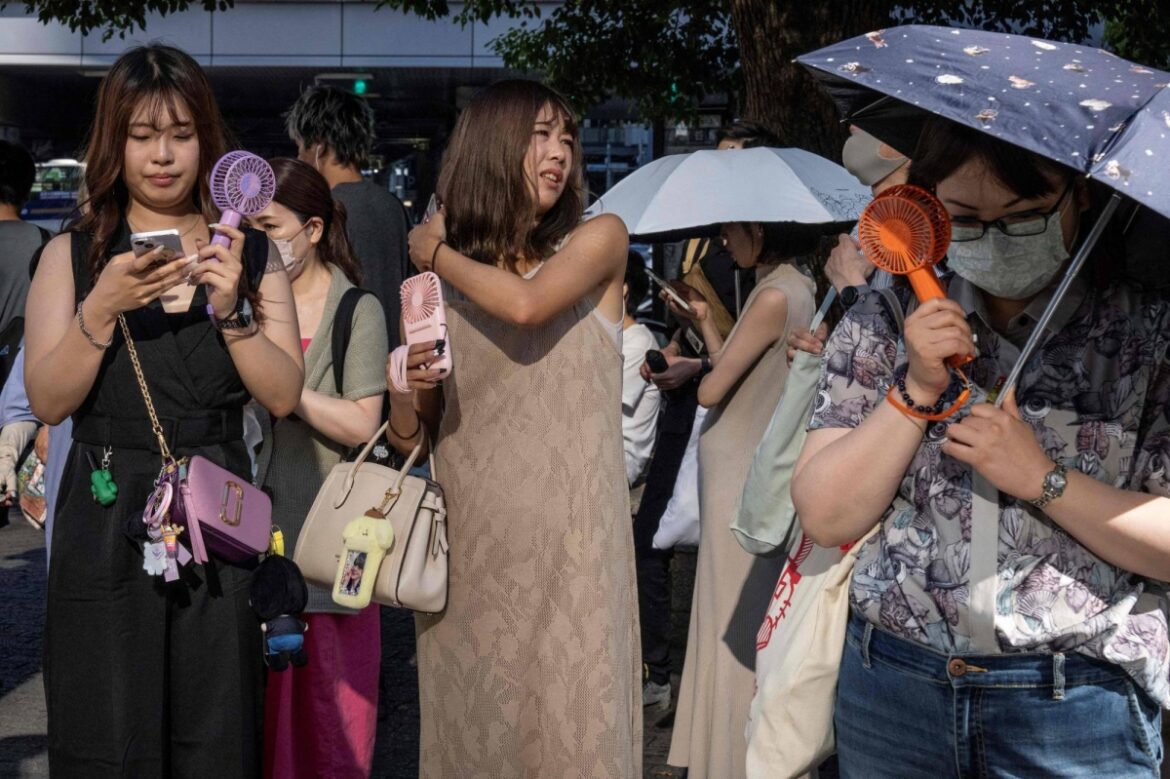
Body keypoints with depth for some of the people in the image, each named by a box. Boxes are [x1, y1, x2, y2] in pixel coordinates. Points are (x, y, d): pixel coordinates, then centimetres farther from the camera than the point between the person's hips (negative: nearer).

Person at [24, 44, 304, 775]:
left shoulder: (251, 253, 6)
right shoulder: (72, 255, 3)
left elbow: (284, 395, -2)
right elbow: (48, 401, -5)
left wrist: (230, 308, -15)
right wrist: (102, 308, -18)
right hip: (106, 524, -1)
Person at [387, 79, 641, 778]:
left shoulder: (598, 238, 3)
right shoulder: (439, 282, 10)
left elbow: (526, 303, -18)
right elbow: (407, 437, 13)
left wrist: (436, 250, 0)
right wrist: (406, 391, -10)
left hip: (568, 537, -2)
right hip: (468, 539, 2)